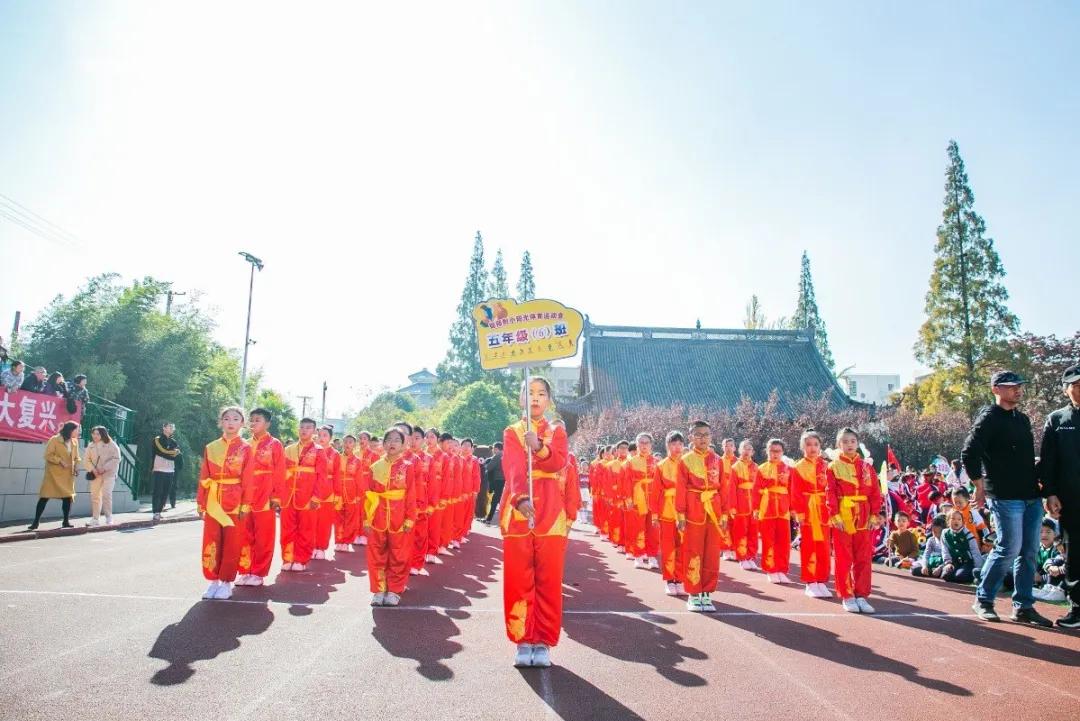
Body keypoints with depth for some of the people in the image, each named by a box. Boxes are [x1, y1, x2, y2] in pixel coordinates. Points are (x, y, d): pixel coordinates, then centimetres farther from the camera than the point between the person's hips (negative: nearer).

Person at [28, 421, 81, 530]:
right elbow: (48, 455, -11)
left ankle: (66, 521, 11)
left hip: (68, 474, 5)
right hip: (53, 473, -5)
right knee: (44, 496, -3)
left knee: (68, 496, 2)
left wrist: (76, 466, -2)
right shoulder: (54, 440, -9)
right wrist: (60, 461, -21)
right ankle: (36, 522, 5)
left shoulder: (75, 442, 7)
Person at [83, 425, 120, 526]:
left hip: (108, 474, -5)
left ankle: (108, 518, -1)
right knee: (94, 495, 6)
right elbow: (86, 460, 7)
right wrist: (93, 469, -10)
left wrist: (104, 468, -16)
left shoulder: (111, 445, -5)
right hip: (95, 474, 5)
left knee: (106, 495, -10)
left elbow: (116, 459, -9)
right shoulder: (90, 446, 9)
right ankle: (95, 518, 14)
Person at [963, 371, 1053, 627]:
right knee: (1009, 549, -7)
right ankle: (983, 600, 7)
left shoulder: (1022, 419, 17)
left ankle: (1023, 606, 17)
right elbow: (968, 454, -12)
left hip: (1031, 496, 8)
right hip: (1005, 497, -8)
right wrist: (980, 487, -9)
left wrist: (1038, 483, 14)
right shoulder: (989, 418, -7)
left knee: (1029, 552, 8)